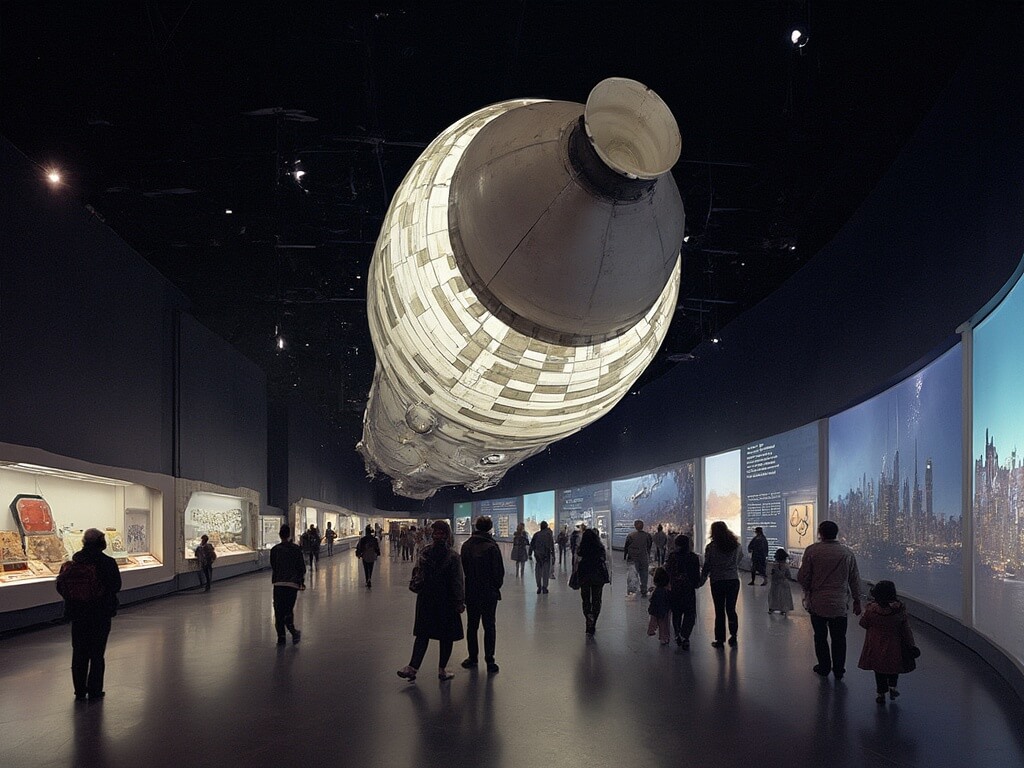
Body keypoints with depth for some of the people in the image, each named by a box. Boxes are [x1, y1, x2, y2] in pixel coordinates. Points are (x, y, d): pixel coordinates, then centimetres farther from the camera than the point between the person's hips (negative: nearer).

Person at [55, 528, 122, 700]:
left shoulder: (73, 562, -2)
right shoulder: (107, 563, -13)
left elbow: (60, 586, -2)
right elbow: (116, 586, -11)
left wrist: (72, 599, 10)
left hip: (78, 613, 3)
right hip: (101, 613, -3)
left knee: (79, 652, 12)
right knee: (97, 652, 7)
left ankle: (79, 691, 16)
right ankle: (94, 690, 8)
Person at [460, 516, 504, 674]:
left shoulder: (466, 546, -1)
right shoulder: (492, 547, -16)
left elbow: (462, 568, 5)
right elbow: (499, 571, -11)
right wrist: (496, 587, 6)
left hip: (470, 593, 4)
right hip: (489, 593, -4)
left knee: (472, 625, 16)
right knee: (489, 627, 4)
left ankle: (473, 657, 21)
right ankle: (489, 660, 3)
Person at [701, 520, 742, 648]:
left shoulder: (711, 547, -10)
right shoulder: (736, 545, 0)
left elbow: (707, 566, -6)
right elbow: (739, 559, 12)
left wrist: (701, 580, 6)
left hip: (717, 581, -3)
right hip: (733, 580, 3)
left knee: (719, 610, 4)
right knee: (731, 609, 14)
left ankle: (720, 639, 7)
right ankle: (733, 635, 15)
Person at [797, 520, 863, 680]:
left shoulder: (812, 550, -10)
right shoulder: (848, 552, -2)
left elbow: (802, 577, -7)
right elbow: (855, 580, 4)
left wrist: (807, 592, 13)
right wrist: (857, 601, 15)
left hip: (817, 603, -1)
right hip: (840, 605, 1)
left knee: (820, 637, 14)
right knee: (839, 638, 12)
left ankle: (824, 667, 23)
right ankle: (838, 670, 18)